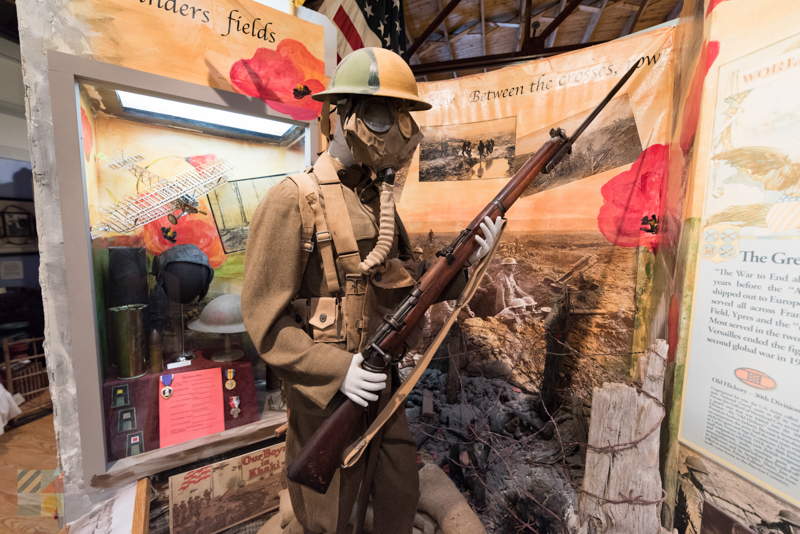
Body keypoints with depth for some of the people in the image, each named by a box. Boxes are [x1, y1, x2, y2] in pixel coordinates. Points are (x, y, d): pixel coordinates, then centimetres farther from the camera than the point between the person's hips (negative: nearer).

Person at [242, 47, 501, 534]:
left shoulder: (380, 199, 4)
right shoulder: (294, 201, -18)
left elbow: (409, 281, 5)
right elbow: (266, 321, -17)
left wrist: (462, 262, -11)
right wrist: (338, 370, -24)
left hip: (382, 380, 6)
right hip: (327, 390, -6)